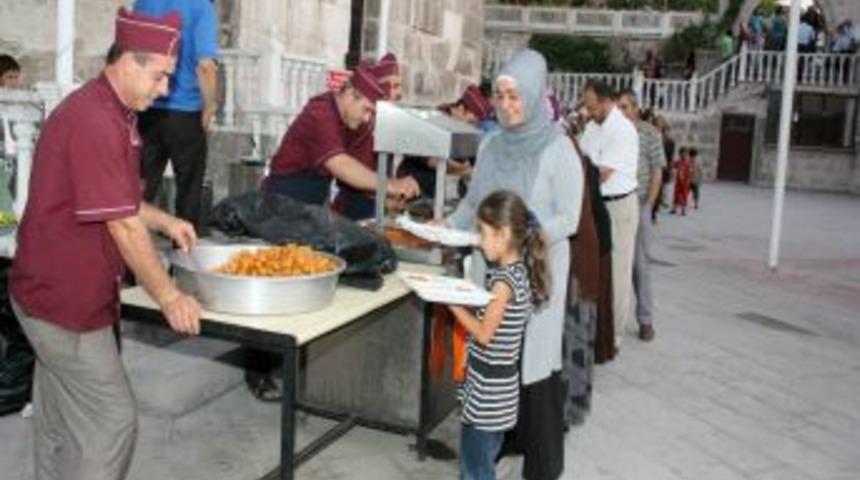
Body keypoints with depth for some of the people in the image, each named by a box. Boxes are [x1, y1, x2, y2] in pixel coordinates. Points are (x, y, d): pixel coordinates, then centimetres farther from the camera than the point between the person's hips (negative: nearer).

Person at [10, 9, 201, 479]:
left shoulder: (110, 113, 11)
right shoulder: (94, 121, -23)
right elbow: (123, 227, -22)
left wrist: (166, 221, 8)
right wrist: (169, 298, -15)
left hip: (56, 292, 10)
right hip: (66, 299, -10)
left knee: (60, 421, 18)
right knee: (112, 420, -3)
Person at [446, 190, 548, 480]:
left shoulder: (505, 279, -22)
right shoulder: (516, 270, 5)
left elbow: (484, 333, -20)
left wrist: (453, 303, -13)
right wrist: (464, 295, 4)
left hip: (489, 387, -9)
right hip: (494, 382, 9)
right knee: (481, 453, 20)